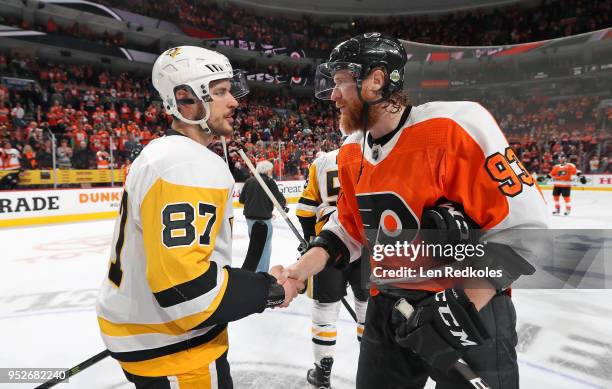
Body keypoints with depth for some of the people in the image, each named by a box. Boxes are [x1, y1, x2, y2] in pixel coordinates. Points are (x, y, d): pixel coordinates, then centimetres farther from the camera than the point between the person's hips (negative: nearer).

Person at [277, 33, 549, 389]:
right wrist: (307, 264, -4)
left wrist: (464, 304, -21)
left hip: (472, 315, -5)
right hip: (387, 309, 6)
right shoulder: (351, 153, 2)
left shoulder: (456, 126, -20)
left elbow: (524, 224, -18)